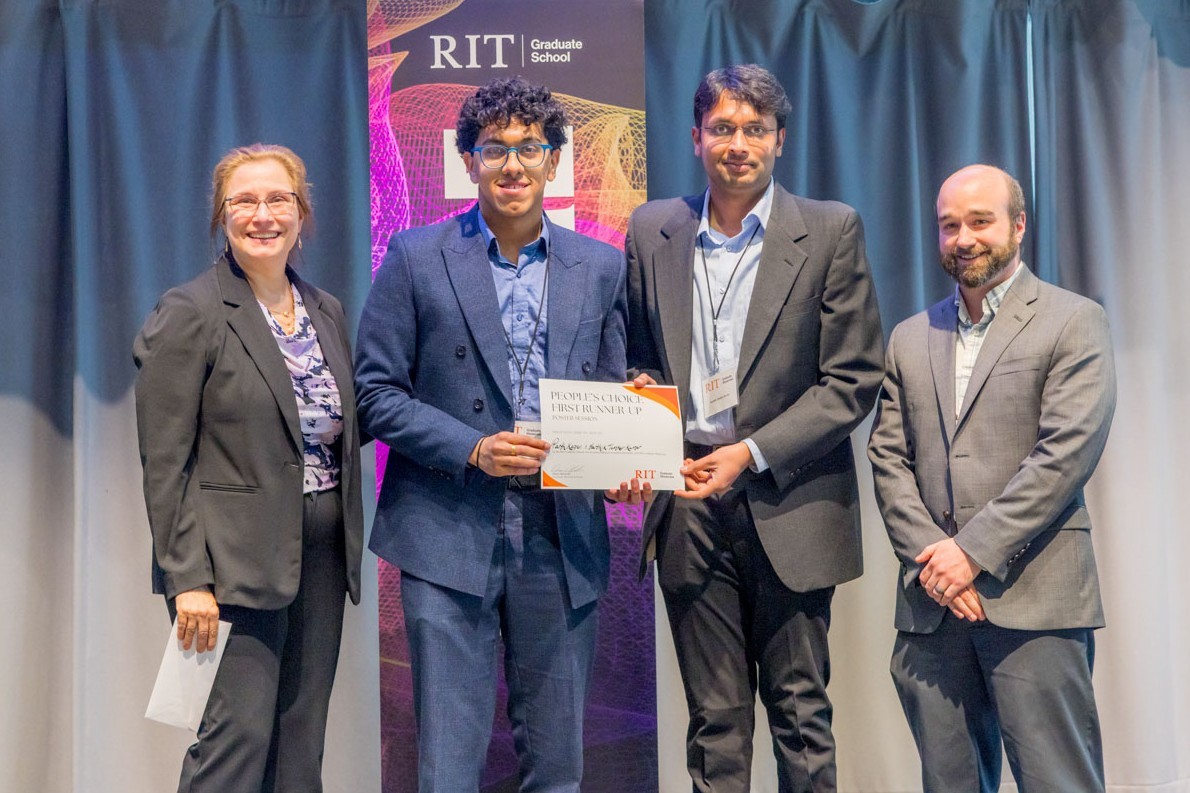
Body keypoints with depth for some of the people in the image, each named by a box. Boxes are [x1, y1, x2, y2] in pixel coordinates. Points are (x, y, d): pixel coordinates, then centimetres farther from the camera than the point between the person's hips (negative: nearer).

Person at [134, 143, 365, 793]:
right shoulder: (189, 313, -7)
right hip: (235, 561, -6)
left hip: (322, 555, 6)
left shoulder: (326, 310, 12)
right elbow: (164, 463, -10)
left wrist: (348, 545, 11)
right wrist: (186, 579, -15)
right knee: (238, 737, -7)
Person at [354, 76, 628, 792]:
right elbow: (376, 393, -1)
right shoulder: (417, 257, 1)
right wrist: (474, 449, -14)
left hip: (562, 539, 3)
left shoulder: (601, 267, 9)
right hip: (451, 537, -2)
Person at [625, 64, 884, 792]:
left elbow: (854, 378, -5)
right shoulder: (652, 231, 8)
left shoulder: (831, 231, -1)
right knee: (714, 714, 9)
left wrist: (751, 452, -12)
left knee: (799, 706, 6)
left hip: (789, 504, -2)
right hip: (690, 505, 2)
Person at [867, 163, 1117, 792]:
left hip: (1033, 597, -4)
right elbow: (887, 458, 10)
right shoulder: (911, 339, 17)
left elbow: (1066, 454, -9)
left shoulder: (1073, 322, 2)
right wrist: (929, 555, -5)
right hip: (932, 598, 4)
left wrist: (974, 552, -13)